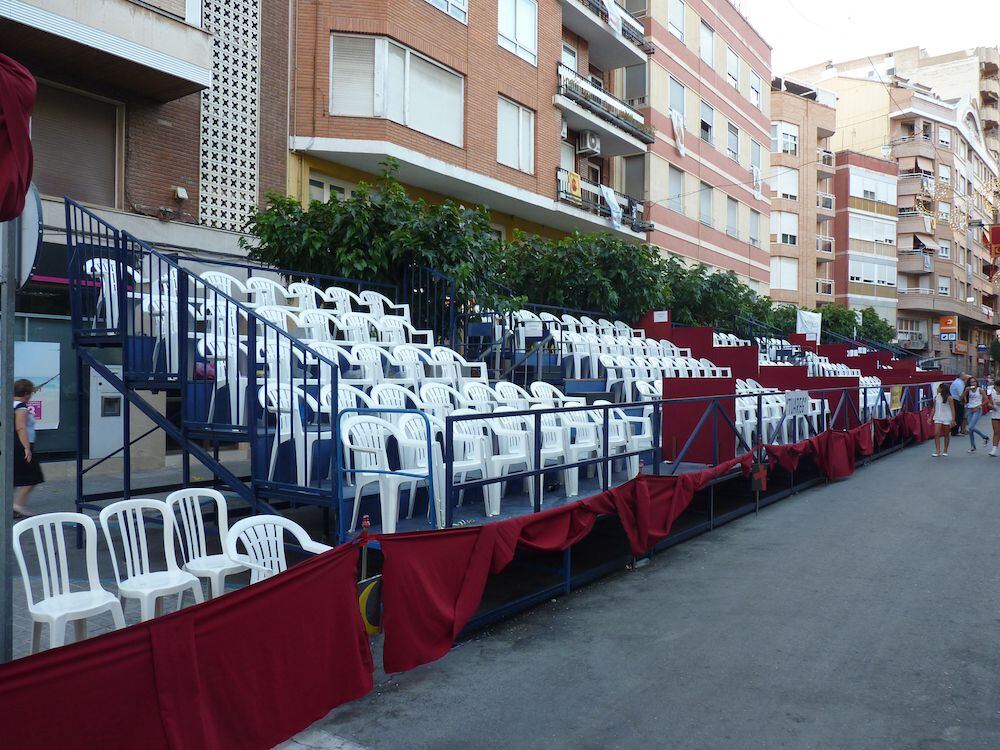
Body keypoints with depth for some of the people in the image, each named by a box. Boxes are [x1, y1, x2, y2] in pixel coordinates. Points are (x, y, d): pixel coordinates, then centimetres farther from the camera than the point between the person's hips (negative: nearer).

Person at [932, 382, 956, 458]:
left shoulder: (949, 398, -9)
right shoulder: (936, 397, 4)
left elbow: (952, 409, -8)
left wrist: (953, 419, -13)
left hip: (947, 418, -4)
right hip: (938, 418, 4)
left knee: (946, 435, 8)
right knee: (936, 434, -9)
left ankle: (945, 451, 18)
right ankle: (937, 451, -8)